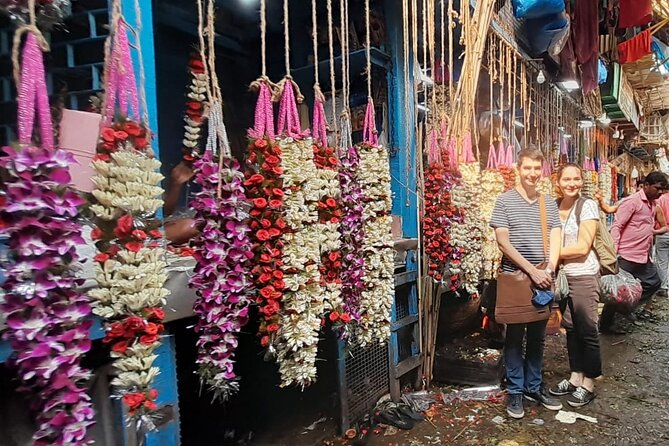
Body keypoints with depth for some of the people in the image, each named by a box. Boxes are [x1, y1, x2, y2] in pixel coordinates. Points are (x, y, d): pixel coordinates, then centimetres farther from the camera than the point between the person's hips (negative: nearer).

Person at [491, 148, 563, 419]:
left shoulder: (550, 204, 8)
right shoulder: (505, 201, -4)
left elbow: (555, 240, 3)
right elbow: (503, 242, -10)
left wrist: (549, 270, -13)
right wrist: (532, 271, -15)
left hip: (543, 280, 4)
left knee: (538, 336, 14)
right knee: (515, 336, 6)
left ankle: (534, 386, 28)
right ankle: (515, 391, 18)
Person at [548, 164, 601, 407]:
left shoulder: (587, 205, -10)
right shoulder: (554, 206, 5)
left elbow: (583, 247, -16)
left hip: (584, 276, -5)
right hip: (563, 276, 6)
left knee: (587, 330, 6)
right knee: (570, 328, 15)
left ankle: (588, 383, 20)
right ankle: (575, 377, 29)